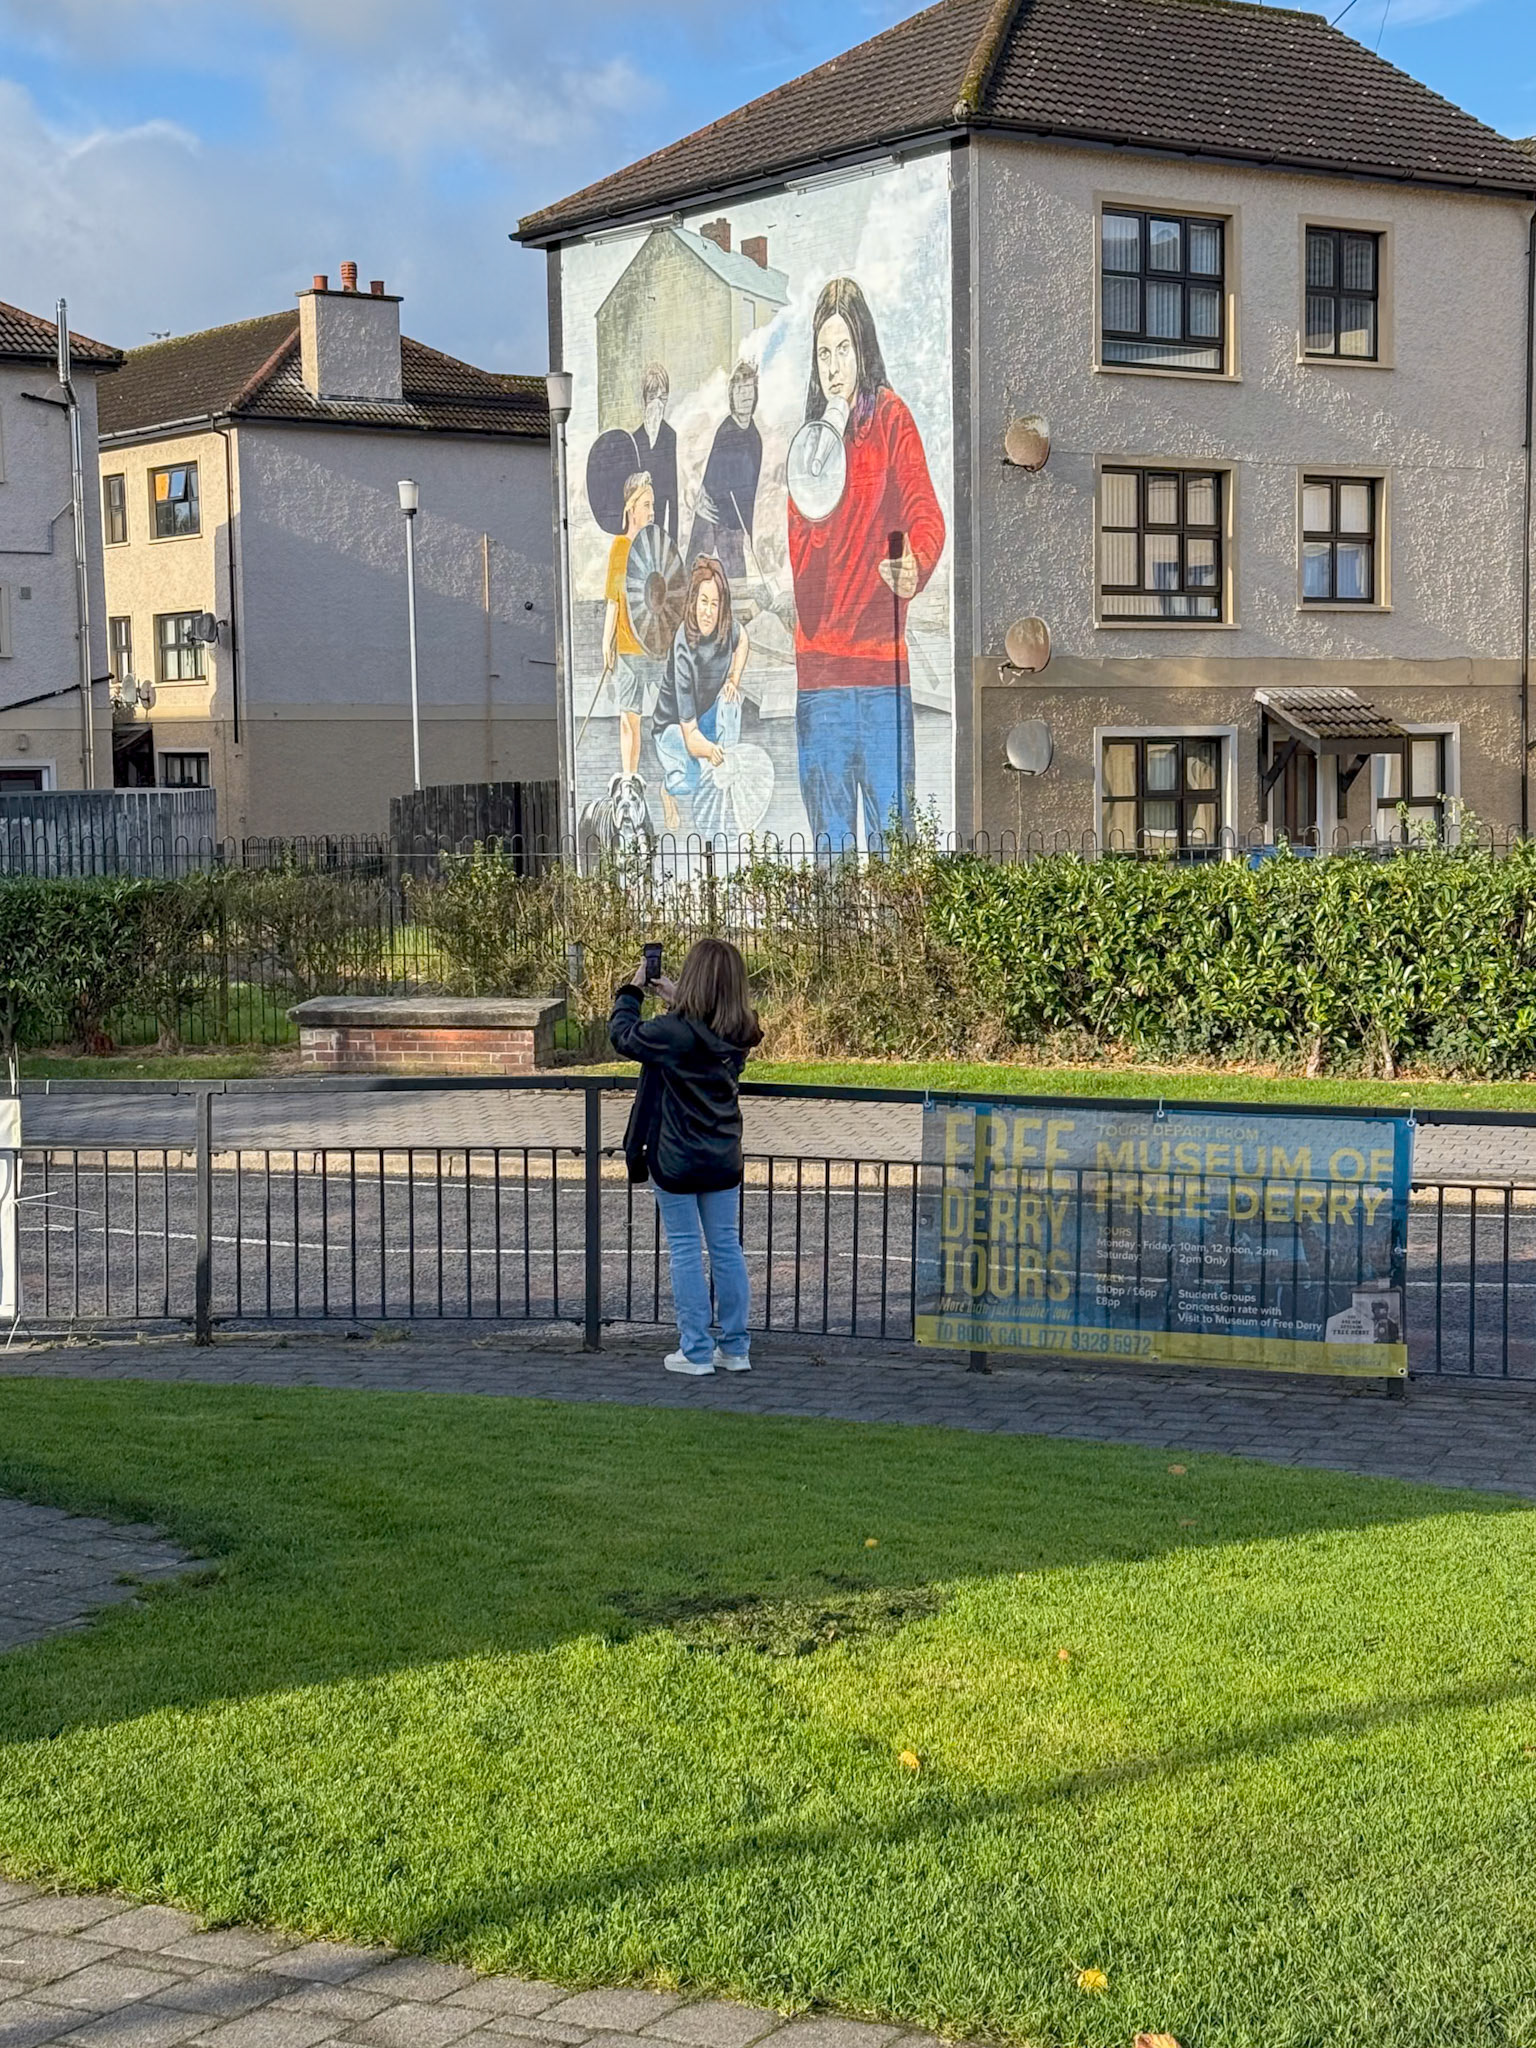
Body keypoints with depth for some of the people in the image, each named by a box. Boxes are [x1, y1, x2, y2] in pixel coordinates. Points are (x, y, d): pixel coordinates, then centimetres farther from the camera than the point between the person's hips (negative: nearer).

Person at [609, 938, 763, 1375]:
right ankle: (735, 1348, 18)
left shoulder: (672, 1032, -21)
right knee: (726, 1247, 12)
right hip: (724, 1159, 5)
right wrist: (677, 1002, 19)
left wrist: (632, 991, 10)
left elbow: (622, 1035, -5)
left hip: (675, 1159, -5)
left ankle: (696, 1351, 7)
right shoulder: (739, 1035, -6)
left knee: (685, 1249, 4)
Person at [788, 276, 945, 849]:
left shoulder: (891, 420, 4)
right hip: (818, 668, 4)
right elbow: (798, 556, 10)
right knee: (830, 843, 5)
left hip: (883, 666, -4)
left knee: (892, 838, -4)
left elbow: (925, 516, -7)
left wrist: (914, 566, -30)